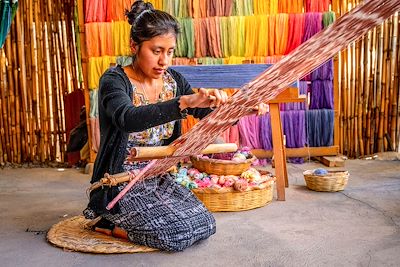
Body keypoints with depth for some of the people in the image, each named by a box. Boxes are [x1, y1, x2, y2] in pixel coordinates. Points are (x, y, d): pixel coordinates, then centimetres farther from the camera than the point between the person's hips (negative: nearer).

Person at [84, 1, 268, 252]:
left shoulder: (174, 81, 1)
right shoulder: (114, 80, -17)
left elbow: (210, 112, -1)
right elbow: (127, 118, -38)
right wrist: (185, 102, -51)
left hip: (158, 179, 7)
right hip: (122, 184, -6)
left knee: (206, 225, -3)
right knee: (180, 235, -19)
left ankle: (125, 219, 14)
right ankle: (110, 224, 4)